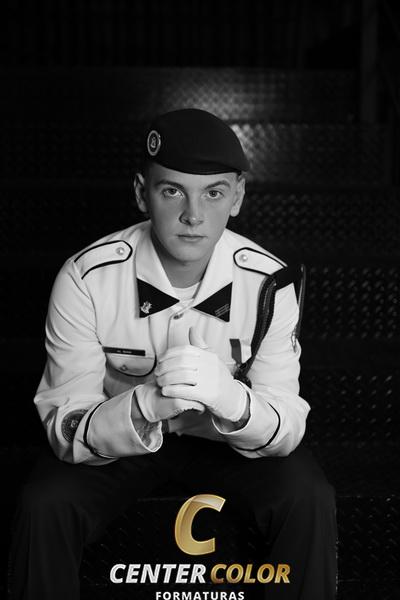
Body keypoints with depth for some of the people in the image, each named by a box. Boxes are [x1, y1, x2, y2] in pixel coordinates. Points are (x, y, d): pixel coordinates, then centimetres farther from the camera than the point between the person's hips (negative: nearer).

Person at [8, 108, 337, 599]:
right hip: (115, 436, 0)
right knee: (44, 504, -27)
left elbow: (287, 428, -18)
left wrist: (231, 400, -42)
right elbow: (65, 430, -22)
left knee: (308, 498, -24)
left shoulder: (268, 281, -20)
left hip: (229, 438, 1)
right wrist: (144, 405, -45)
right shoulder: (86, 278, -24)